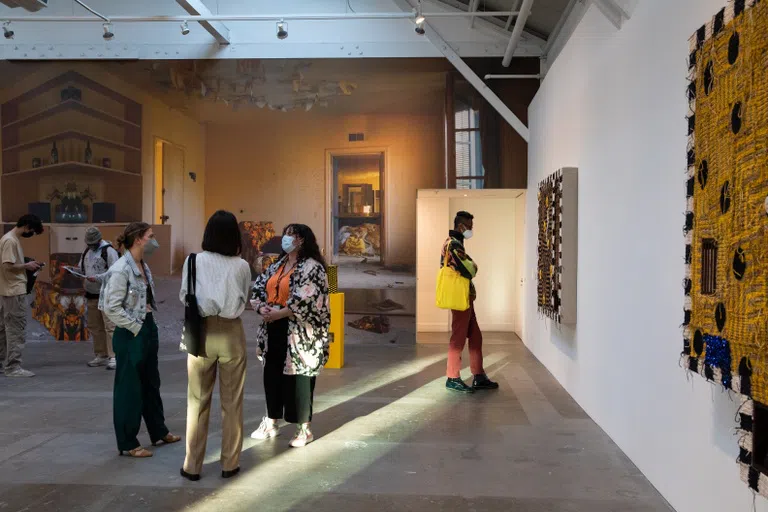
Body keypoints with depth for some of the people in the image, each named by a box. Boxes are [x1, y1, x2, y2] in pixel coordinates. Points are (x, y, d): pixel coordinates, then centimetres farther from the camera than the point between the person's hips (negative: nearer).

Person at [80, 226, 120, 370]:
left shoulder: (109, 250, -10)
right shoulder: (87, 250, 16)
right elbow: (82, 267, 26)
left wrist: (97, 278, -24)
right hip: (91, 294, 9)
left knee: (110, 326, -12)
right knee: (94, 327, 13)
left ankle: (114, 356, -11)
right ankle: (101, 355, 23)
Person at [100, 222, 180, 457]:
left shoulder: (143, 266, 8)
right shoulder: (120, 270, -18)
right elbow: (112, 307, -21)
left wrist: (150, 327, 9)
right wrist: (136, 328, -17)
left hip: (148, 329, 9)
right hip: (130, 334, -9)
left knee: (151, 384, 20)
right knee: (129, 388, 4)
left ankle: (159, 431, 35)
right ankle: (128, 443, 17)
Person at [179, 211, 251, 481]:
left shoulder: (195, 261, -7)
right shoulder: (242, 266, -6)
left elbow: (184, 297, 2)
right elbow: (244, 300, 4)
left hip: (202, 332, 0)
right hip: (231, 333, 0)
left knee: (198, 401, 11)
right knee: (232, 401, 11)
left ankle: (192, 465, 19)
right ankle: (229, 464, 19)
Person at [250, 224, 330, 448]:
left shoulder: (311, 267, -10)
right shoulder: (277, 265, 15)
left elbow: (306, 301, -21)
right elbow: (259, 286, 13)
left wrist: (278, 313, -18)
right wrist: (262, 307, -6)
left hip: (299, 333, -7)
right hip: (274, 330, 8)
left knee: (298, 379, -1)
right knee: (272, 376, 14)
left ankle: (304, 428, 12)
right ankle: (271, 422, 29)